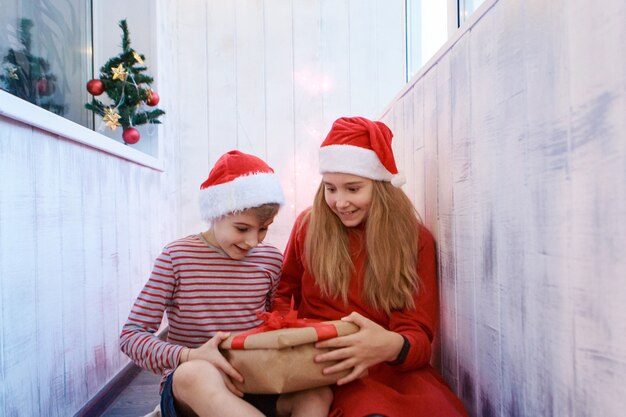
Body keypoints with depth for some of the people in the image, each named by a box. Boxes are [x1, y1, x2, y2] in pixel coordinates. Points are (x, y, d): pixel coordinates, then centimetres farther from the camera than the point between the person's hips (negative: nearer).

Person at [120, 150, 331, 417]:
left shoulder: (271, 259, 3)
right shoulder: (177, 257, -5)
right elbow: (132, 335, -7)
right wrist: (190, 357, -25)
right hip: (187, 389, -2)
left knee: (317, 394, -28)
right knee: (196, 373, -38)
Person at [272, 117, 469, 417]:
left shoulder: (416, 240, -1)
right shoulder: (308, 225, 1)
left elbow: (419, 334, -6)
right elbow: (282, 293, 14)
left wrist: (393, 346, -31)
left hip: (395, 370, 1)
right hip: (323, 369, -1)